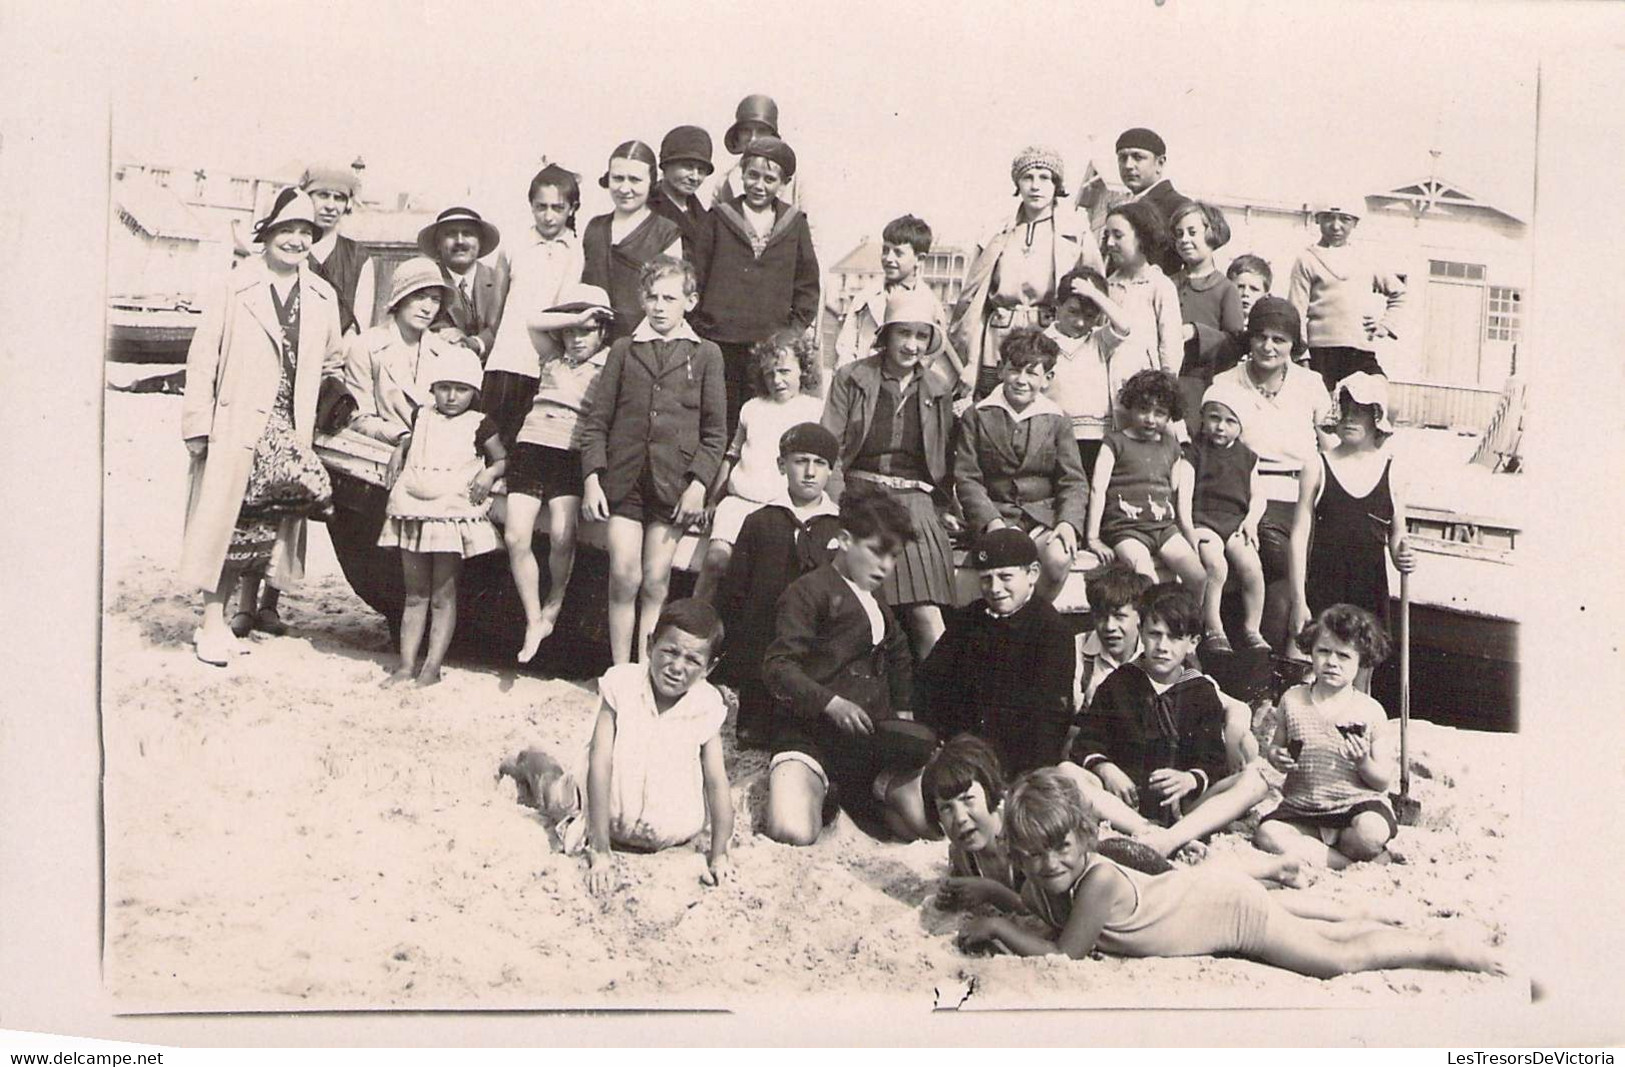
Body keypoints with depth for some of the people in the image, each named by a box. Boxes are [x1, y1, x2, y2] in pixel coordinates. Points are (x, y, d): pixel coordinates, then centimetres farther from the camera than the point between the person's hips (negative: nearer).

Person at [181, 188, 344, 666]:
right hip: (235, 424, -4)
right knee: (224, 522, -2)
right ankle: (213, 623, 5)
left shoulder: (323, 298, 10)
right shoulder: (235, 286, -1)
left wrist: (310, 419, 10)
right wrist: (198, 424, -8)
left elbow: (330, 364, 21)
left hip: (289, 429, 4)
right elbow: (203, 356, -3)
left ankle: (249, 610, 18)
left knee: (269, 524, 7)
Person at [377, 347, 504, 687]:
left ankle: (432, 667, 4)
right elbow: (405, 444, 30)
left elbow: (502, 458, 7)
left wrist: (490, 474, -12)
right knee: (415, 594, 8)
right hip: (413, 512, 4)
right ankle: (406, 664, 12)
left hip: (453, 514, -4)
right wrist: (397, 457, 11)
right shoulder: (422, 417, 12)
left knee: (442, 595, 0)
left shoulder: (478, 424, 0)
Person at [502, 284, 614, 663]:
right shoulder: (550, 361, 20)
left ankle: (554, 603, 6)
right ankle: (534, 621, 2)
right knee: (515, 537, -11)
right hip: (530, 447, 3)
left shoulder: (609, 365, 10)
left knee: (561, 536, -22)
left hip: (572, 455, -3)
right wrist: (573, 319, 9)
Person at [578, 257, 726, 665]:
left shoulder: (706, 355, 8)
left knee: (655, 582, 2)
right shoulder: (623, 350, 11)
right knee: (624, 577, -5)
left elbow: (715, 432, 6)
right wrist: (592, 477, -2)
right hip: (623, 479, 1)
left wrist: (699, 483, -5)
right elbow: (596, 421, 8)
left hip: (674, 484, -1)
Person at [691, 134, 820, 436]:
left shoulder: (794, 222, 9)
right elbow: (695, 277, 7)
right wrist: (697, 327, 1)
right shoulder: (720, 218, 6)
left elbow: (807, 285, 13)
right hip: (720, 341, -1)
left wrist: (795, 331, 4)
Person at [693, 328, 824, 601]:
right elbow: (731, 458, 26)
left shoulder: (817, 410, 10)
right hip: (739, 500, 3)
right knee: (716, 558, -19)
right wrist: (711, 502, 20)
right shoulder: (752, 408, 20)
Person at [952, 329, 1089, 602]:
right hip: (996, 515, -2)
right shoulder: (976, 417, 6)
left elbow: (1074, 481, 6)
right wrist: (991, 521, -15)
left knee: (1058, 557, -29)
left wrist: (1068, 522, -13)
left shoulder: (1057, 420, 10)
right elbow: (966, 478, 0)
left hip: (1044, 515, 2)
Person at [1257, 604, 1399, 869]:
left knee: (1371, 832, -35)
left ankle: (1312, 853, -8)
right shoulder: (1292, 700, 5)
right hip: (1302, 809, 2)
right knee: (1267, 834, -26)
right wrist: (1274, 756, -9)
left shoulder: (1370, 711, -1)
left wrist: (1363, 762, -20)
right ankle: (1348, 862, -19)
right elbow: (1276, 745, 15)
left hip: (1357, 804, -2)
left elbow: (1383, 780, 1)